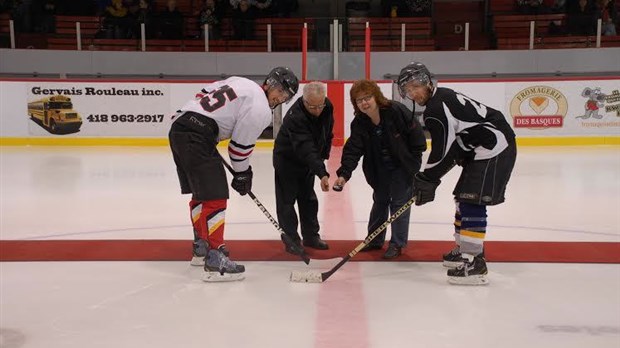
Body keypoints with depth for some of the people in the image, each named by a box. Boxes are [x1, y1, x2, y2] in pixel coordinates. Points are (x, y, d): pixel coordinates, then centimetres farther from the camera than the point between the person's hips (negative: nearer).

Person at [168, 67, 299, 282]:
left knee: (200, 193, 21)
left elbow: (204, 93, 25)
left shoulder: (241, 83, 19)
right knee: (215, 197, -9)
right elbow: (240, 145, -5)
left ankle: (201, 247, 35)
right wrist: (242, 175, 10)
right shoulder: (260, 110, -8)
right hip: (196, 137, -10)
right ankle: (214, 261, -10)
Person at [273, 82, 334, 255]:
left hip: (308, 159, 7)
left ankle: (311, 236, 25)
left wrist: (323, 154, 5)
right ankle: (291, 240, 6)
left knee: (308, 199, 14)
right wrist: (322, 173, -52)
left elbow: (328, 132, 6)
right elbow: (306, 149, -45)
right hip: (287, 159, -7)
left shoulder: (327, 107, -15)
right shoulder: (295, 117, -37)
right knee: (287, 200, -4)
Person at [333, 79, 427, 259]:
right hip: (379, 169, 5)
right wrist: (344, 174, -32)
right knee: (380, 201, 15)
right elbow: (352, 150, -19)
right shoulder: (359, 124, -14)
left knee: (399, 203, 0)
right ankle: (375, 240, 29)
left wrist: (415, 160, -12)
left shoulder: (397, 111, -26)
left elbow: (416, 132, -17)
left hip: (403, 165, -4)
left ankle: (397, 244, 12)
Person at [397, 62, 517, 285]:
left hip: (493, 147, -11)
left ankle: (474, 262, -15)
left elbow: (441, 153, -18)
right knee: (463, 198, 18)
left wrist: (426, 181, -7)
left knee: (472, 202, -15)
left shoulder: (436, 110, -20)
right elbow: (450, 145, 19)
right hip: (486, 147, 11)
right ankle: (465, 249, 32)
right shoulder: (442, 97, 12)